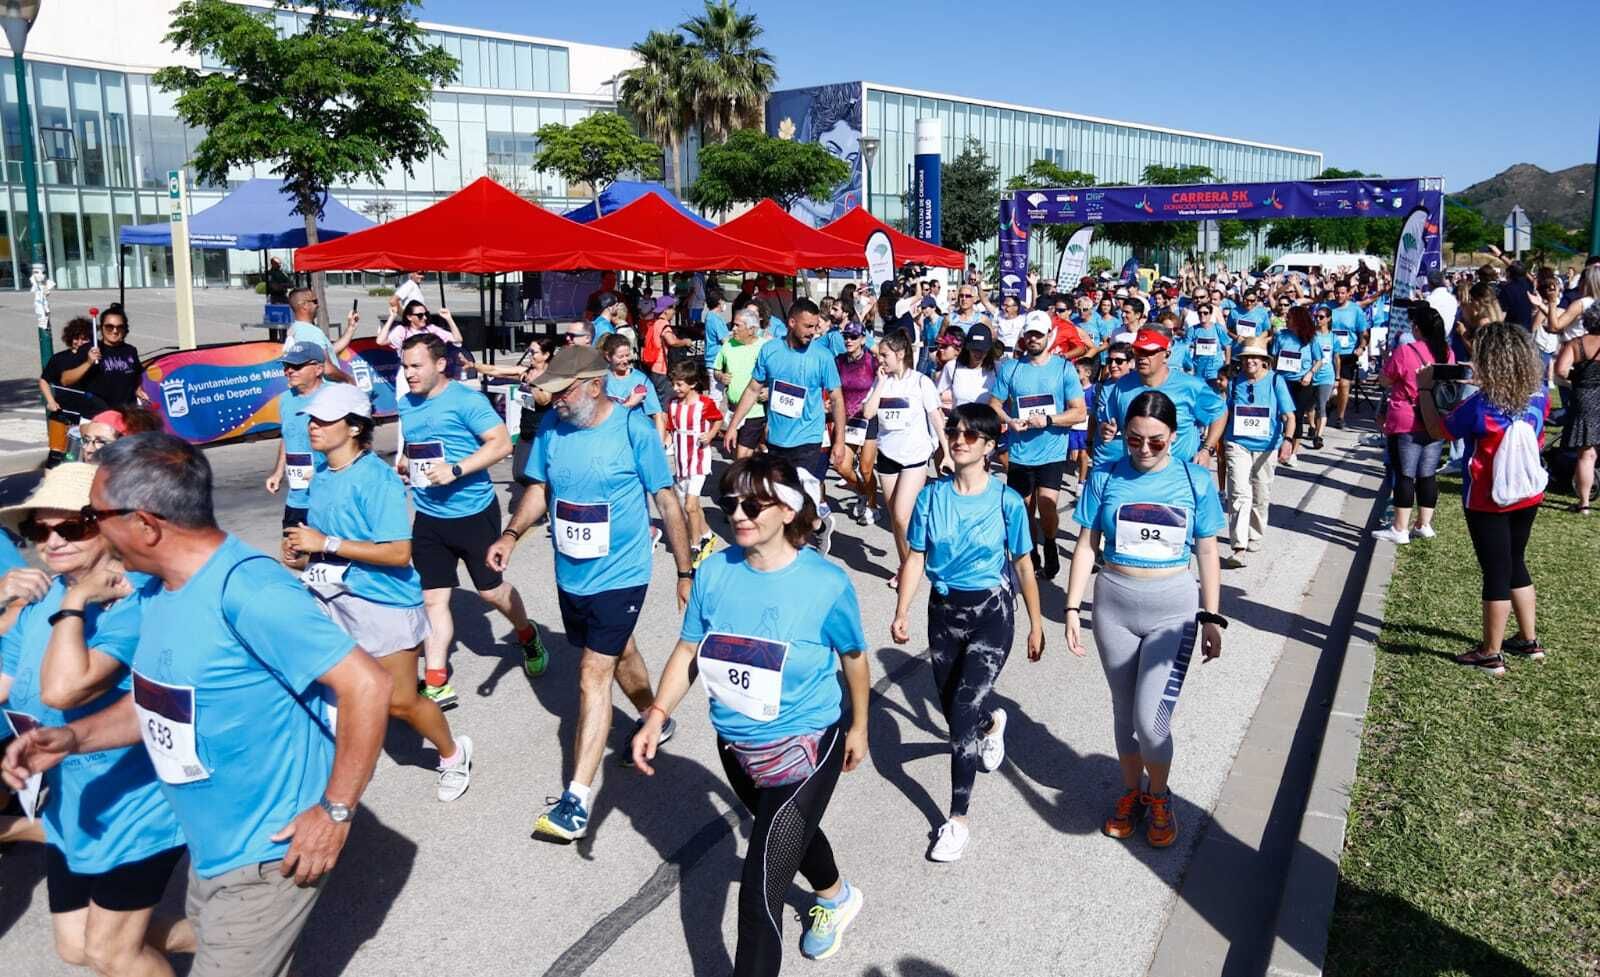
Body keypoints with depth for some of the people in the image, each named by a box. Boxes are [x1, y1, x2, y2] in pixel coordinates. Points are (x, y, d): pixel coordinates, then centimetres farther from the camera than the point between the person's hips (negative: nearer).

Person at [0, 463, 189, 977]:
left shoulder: (133, 602, -26)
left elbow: (62, 689, -38)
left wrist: (75, 602, -30)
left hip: (133, 805, -9)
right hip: (68, 806, 9)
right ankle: (210, 936, 39)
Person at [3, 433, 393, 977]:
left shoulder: (247, 591, -29)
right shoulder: (156, 589, 2)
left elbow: (366, 685, -29)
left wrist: (336, 811, -23)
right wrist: (75, 737, -3)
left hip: (268, 856, -9)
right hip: (209, 849, 9)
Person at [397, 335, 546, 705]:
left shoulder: (466, 400, -15)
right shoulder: (405, 404, 6)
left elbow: (502, 443, -20)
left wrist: (455, 470, -28)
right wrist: (403, 466, 1)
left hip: (473, 512, -5)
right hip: (428, 517, 6)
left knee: (490, 589, 10)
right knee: (432, 598, 4)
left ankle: (528, 636, 39)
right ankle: (436, 684, 10)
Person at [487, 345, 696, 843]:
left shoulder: (634, 428, -16)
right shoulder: (552, 427, -3)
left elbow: (667, 500, -10)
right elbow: (540, 489, 8)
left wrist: (686, 572, -7)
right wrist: (511, 535, -9)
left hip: (619, 576, -6)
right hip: (570, 574, 6)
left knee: (593, 675, -9)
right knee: (618, 652, 24)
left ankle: (576, 800, -5)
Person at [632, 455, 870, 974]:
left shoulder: (826, 583, -21)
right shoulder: (714, 571, -11)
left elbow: (853, 657, -5)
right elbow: (688, 649, -1)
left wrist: (858, 727, 6)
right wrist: (658, 714, -12)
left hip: (802, 748, -5)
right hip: (734, 746, 6)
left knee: (760, 892, -9)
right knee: (789, 833, 31)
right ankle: (837, 897, 64)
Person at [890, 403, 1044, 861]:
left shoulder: (1006, 501, -11)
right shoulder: (931, 496, -4)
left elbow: (1024, 566, -3)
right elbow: (916, 558, 0)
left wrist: (1036, 625, 2)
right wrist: (901, 613, -8)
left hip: (991, 611, -4)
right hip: (944, 608, 4)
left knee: (963, 712, -11)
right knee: (953, 704, 17)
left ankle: (958, 819, 2)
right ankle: (992, 722, 56)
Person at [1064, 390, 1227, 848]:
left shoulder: (1196, 481, -5)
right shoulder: (1105, 478, -4)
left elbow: (1207, 553, 2)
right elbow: (1087, 546, 0)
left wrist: (1211, 618, 3)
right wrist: (1073, 607, -2)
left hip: (1173, 608, -1)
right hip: (1113, 604, 2)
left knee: (1150, 719, -8)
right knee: (1124, 708, 14)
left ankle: (1158, 797, 21)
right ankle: (1131, 792, 37)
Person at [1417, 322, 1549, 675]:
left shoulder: (1480, 406, -25)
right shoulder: (1539, 395, -6)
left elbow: (1438, 429, -9)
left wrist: (1425, 388, 1)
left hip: (1488, 501, -6)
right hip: (1528, 494, 6)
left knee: (1496, 573, 3)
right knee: (1516, 564, 22)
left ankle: (1491, 655, 15)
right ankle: (1529, 640, 34)